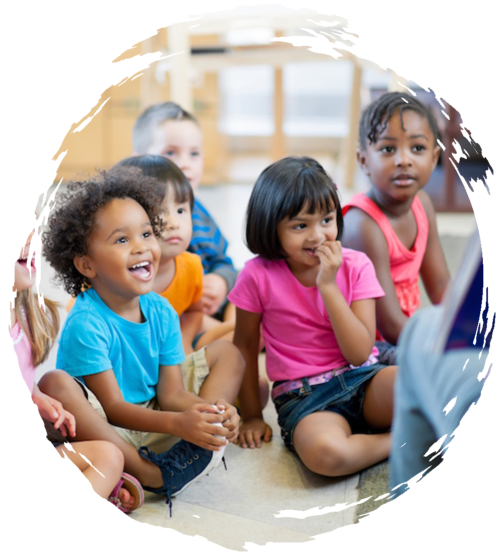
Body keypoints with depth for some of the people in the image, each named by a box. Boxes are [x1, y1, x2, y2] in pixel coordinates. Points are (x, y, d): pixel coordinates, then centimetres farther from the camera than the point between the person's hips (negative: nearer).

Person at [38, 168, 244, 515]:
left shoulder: (162, 312, -3)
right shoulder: (85, 324, -21)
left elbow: (171, 393, -6)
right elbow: (112, 408, -21)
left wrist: (213, 408, -27)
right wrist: (177, 423, -35)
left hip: (153, 419, 6)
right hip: (103, 429, -6)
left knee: (232, 354, 3)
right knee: (55, 385, -35)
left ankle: (187, 456, -24)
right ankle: (151, 474, -25)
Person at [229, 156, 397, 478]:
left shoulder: (355, 266, -2)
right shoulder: (258, 276, -6)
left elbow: (359, 354, -10)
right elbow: (246, 344, 7)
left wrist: (328, 285, -17)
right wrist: (251, 416, 9)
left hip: (362, 379, 1)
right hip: (304, 397, -1)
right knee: (323, 451, -37)